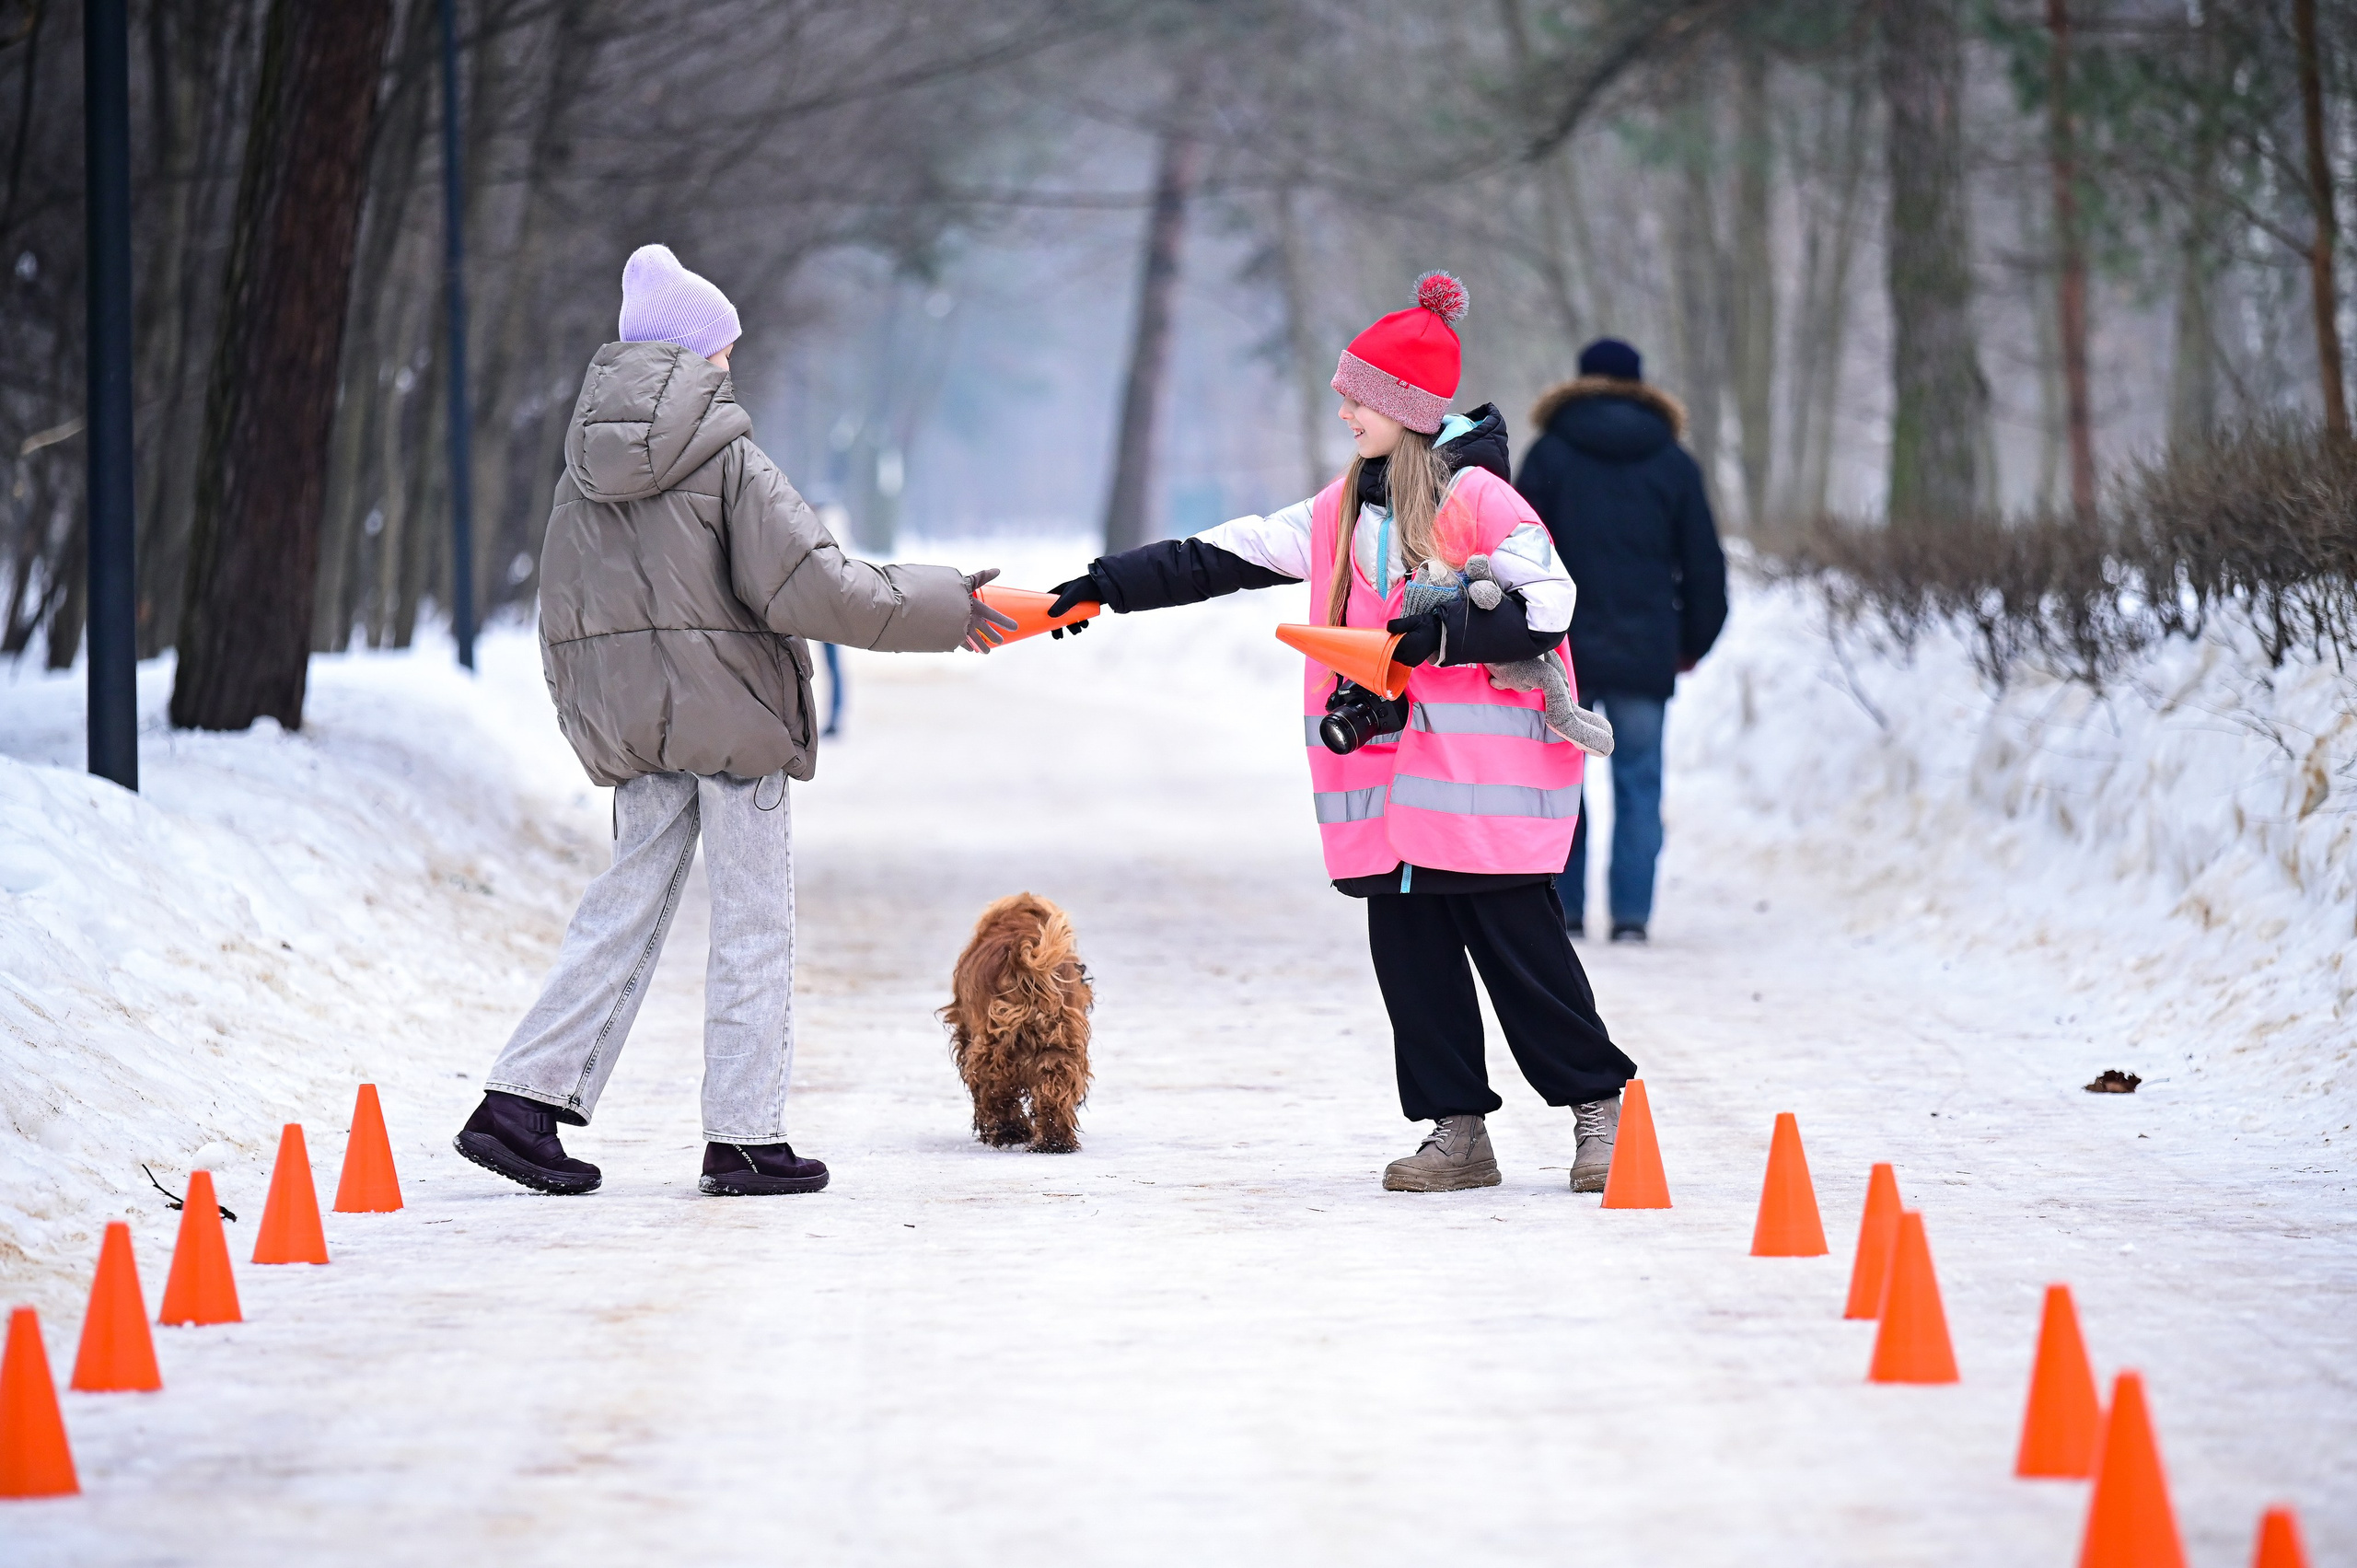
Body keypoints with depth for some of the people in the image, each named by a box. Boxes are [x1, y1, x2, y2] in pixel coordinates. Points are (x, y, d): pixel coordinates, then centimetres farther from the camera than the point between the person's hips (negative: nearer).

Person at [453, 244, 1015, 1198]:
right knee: (753, 921, 2)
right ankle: (745, 1138, 3)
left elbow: (561, 621, 11)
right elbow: (808, 585, -16)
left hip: (629, 725, 6)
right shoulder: (727, 457, -11)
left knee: (625, 906, 11)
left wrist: (591, 726, 23)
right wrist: (944, 608, -7)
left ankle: (522, 1100, 1)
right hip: (732, 714, -5)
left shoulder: (583, 478, 7)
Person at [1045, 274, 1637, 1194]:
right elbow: (1225, 558, 15)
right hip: (1388, 775, 7)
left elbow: (1546, 606, -13)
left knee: (1519, 944, -5)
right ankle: (1457, 1129, 9)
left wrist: (1435, 633, -21)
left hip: (1482, 771, -7)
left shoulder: (1477, 495, -6)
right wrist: (1108, 586, 10)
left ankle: (1598, 1108, 7)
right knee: (1407, 948, 4)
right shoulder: (1345, 511, 16)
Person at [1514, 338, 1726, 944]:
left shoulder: (1550, 455, 3)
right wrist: (1694, 641, 19)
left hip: (1560, 650, -1)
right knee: (1639, 787, 2)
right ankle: (1632, 914, -4)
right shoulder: (1674, 464, 8)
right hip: (1645, 657, 1)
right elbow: (1704, 563, 9)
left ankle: (1563, 908, 5)